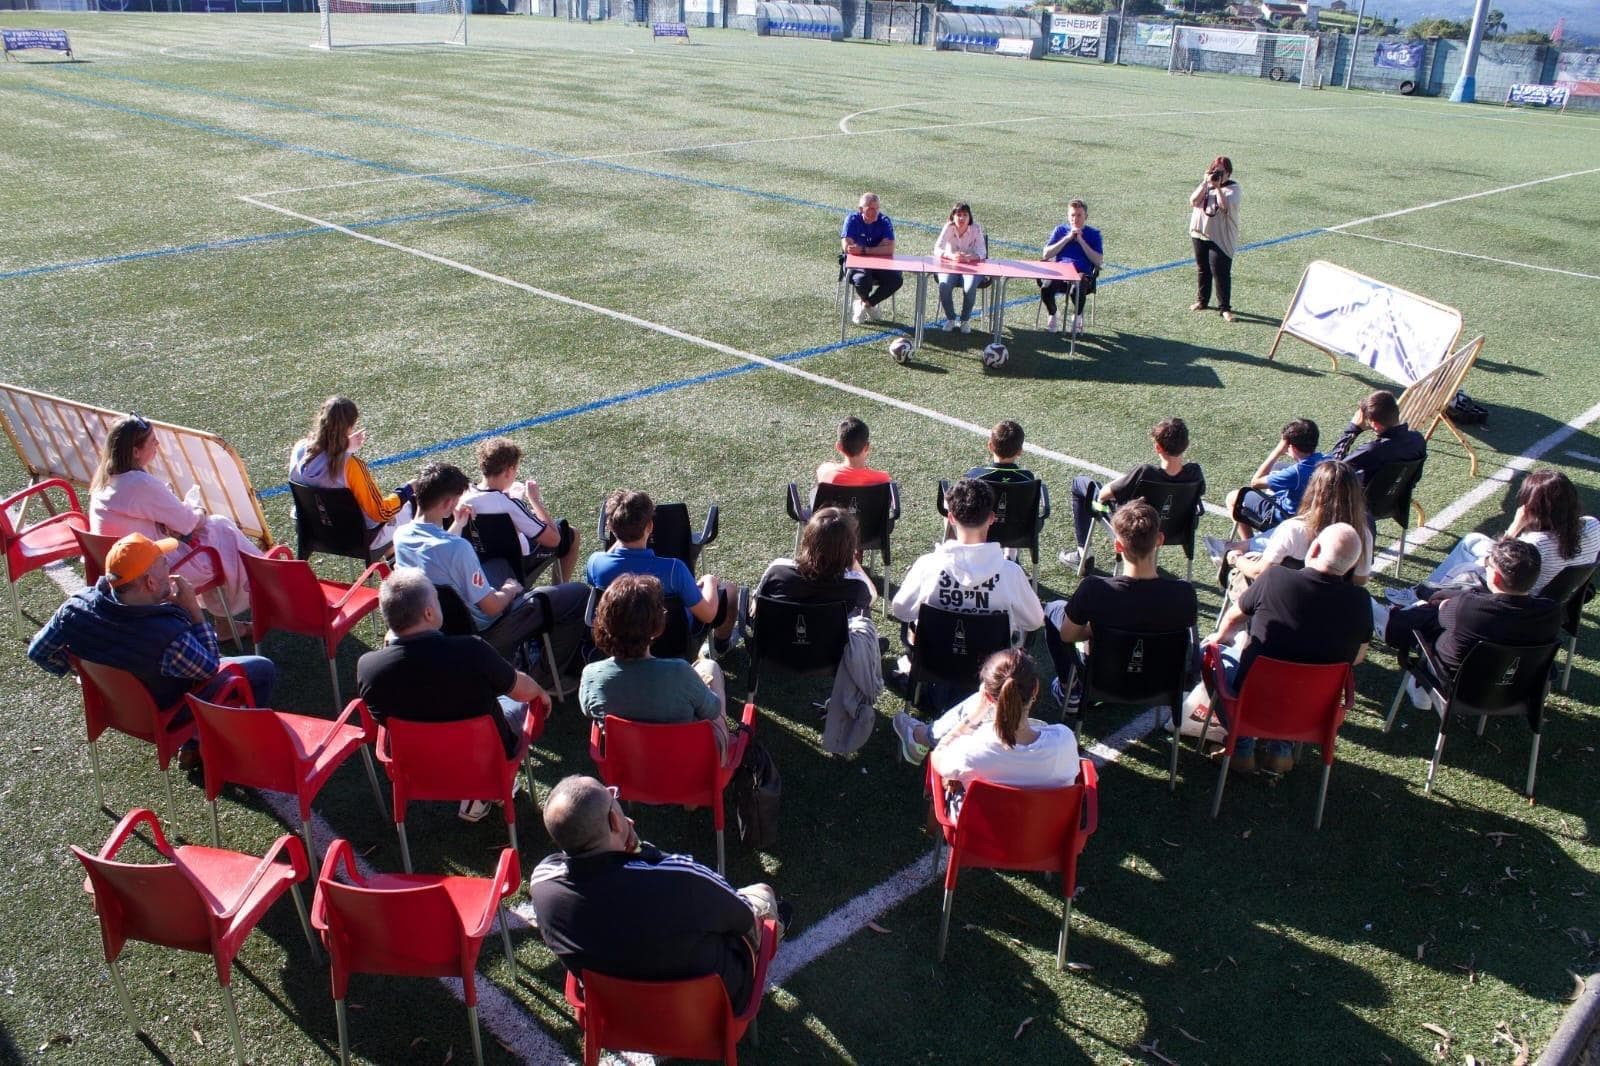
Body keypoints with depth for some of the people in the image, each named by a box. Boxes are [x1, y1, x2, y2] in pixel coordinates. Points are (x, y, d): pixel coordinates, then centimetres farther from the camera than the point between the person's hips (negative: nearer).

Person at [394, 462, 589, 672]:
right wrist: (510, 590, -3)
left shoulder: (401, 536, -8)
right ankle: (551, 673, 13)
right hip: (484, 633, -9)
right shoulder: (457, 547, -34)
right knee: (579, 594, -5)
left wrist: (457, 525, 12)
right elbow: (492, 607, -23)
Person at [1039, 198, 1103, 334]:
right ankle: (1052, 317, -3)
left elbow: (1098, 261, 2)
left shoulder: (1093, 234, 13)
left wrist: (1081, 241, -3)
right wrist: (1067, 238, -1)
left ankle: (1077, 316, -4)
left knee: (1077, 290, -38)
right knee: (1045, 289, -33)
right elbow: (1046, 255, 6)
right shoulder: (1060, 230, 18)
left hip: (1082, 274, -1)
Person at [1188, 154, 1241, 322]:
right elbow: (1194, 202, -7)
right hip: (1199, 233, 5)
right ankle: (1202, 300, 31)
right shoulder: (1204, 184, 9)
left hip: (1221, 237, -5)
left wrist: (1218, 187, -20)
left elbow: (1225, 206, -21)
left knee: (1220, 272, -9)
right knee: (1202, 270, 15)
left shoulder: (1233, 188, -5)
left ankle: (1225, 308, -3)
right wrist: (1206, 183, -13)